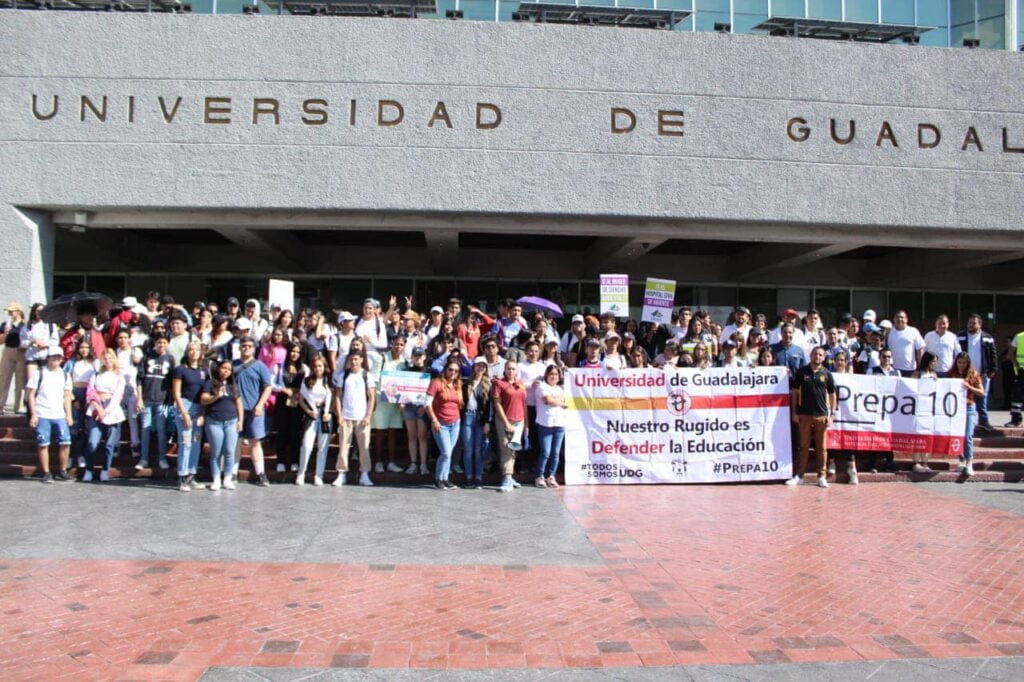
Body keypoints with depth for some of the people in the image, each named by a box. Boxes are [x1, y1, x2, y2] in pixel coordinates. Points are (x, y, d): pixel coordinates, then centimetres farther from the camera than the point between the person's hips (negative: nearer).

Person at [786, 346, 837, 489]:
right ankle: (799, 476, 9)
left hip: (821, 415, 0)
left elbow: (832, 395, 7)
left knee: (821, 447, 5)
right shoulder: (801, 372, 3)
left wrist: (831, 414, 1)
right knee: (804, 446, 5)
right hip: (804, 414, 0)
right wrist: (794, 412, 1)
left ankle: (822, 477, 11)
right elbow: (794, 392, 6)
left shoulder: (826, 374, 3)